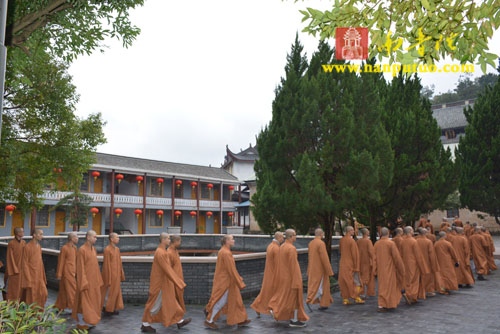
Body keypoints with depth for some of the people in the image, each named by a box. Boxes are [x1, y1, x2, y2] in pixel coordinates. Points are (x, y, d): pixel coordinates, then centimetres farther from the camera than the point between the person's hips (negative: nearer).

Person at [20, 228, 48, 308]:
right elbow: (25, 264, -14)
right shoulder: (27, 247, -13)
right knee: (31, 297, 0)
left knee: (44, 294, 1)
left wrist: (43, 276, 14)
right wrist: (28, 280, -17)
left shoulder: (39, 247, 10)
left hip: (39, 276, 7)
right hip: (30, 275, -7)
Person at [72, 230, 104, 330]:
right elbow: (80, 268, -17)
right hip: (85, 281, -8)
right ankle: (81, 325, 8)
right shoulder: (82, 250, -15)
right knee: (84, 302, -2)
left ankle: (88, 322, 22)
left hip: (93, 281, 8)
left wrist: (99, 280, 13)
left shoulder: (93, 249, 10)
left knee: (92, 302, 12)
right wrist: (83, 283, -20)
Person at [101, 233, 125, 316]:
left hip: (116, 274, 8)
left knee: (115, 291, 13)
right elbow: (106, 264, -16)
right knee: (109, 291, 3)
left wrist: (121, 275, 11)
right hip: (110, 274, -8)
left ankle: (112, 308, 23)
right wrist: (109, 279, -16)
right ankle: (108, 309, 16)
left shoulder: (117, 249, 9)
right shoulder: (107, 249, -15)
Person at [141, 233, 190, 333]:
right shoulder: (160, 253, -24)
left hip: (163, 282, 10)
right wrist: (178, 283, -24)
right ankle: (145, 325, 16)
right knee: (155, 304, 3)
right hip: (160, 283, -10)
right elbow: (167, 270, -26)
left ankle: (179, 321, 23)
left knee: (171, 302, 14)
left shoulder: (161, 251, 8)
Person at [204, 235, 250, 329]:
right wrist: (240, 283, -19)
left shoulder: (223, 251, 9)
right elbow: (232, 270, -23)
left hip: (225, 280, 10)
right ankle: (209, 321, 12)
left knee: (234, 300, 15)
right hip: (224, 281, -10)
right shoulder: (226, 253, -23)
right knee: (221, 302, 1)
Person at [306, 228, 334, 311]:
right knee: (320, 286, 2)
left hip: (312, 269, 7)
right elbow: (325, 258, -20)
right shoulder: (321, 243, -17)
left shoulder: (311, 243, 7)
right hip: (320, 269, -7)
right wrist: (329, 271, -14)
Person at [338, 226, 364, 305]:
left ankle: (345, 299, 10)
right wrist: (356, 266, -10)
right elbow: (355, 254, -14)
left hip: (343, 264, 6)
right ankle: (356, 298, 11)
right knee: (354, 281, 5)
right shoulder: (351, 241, -16)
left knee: (344, 282, 8)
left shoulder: (342, 240, 4)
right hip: (350, 264, -6)